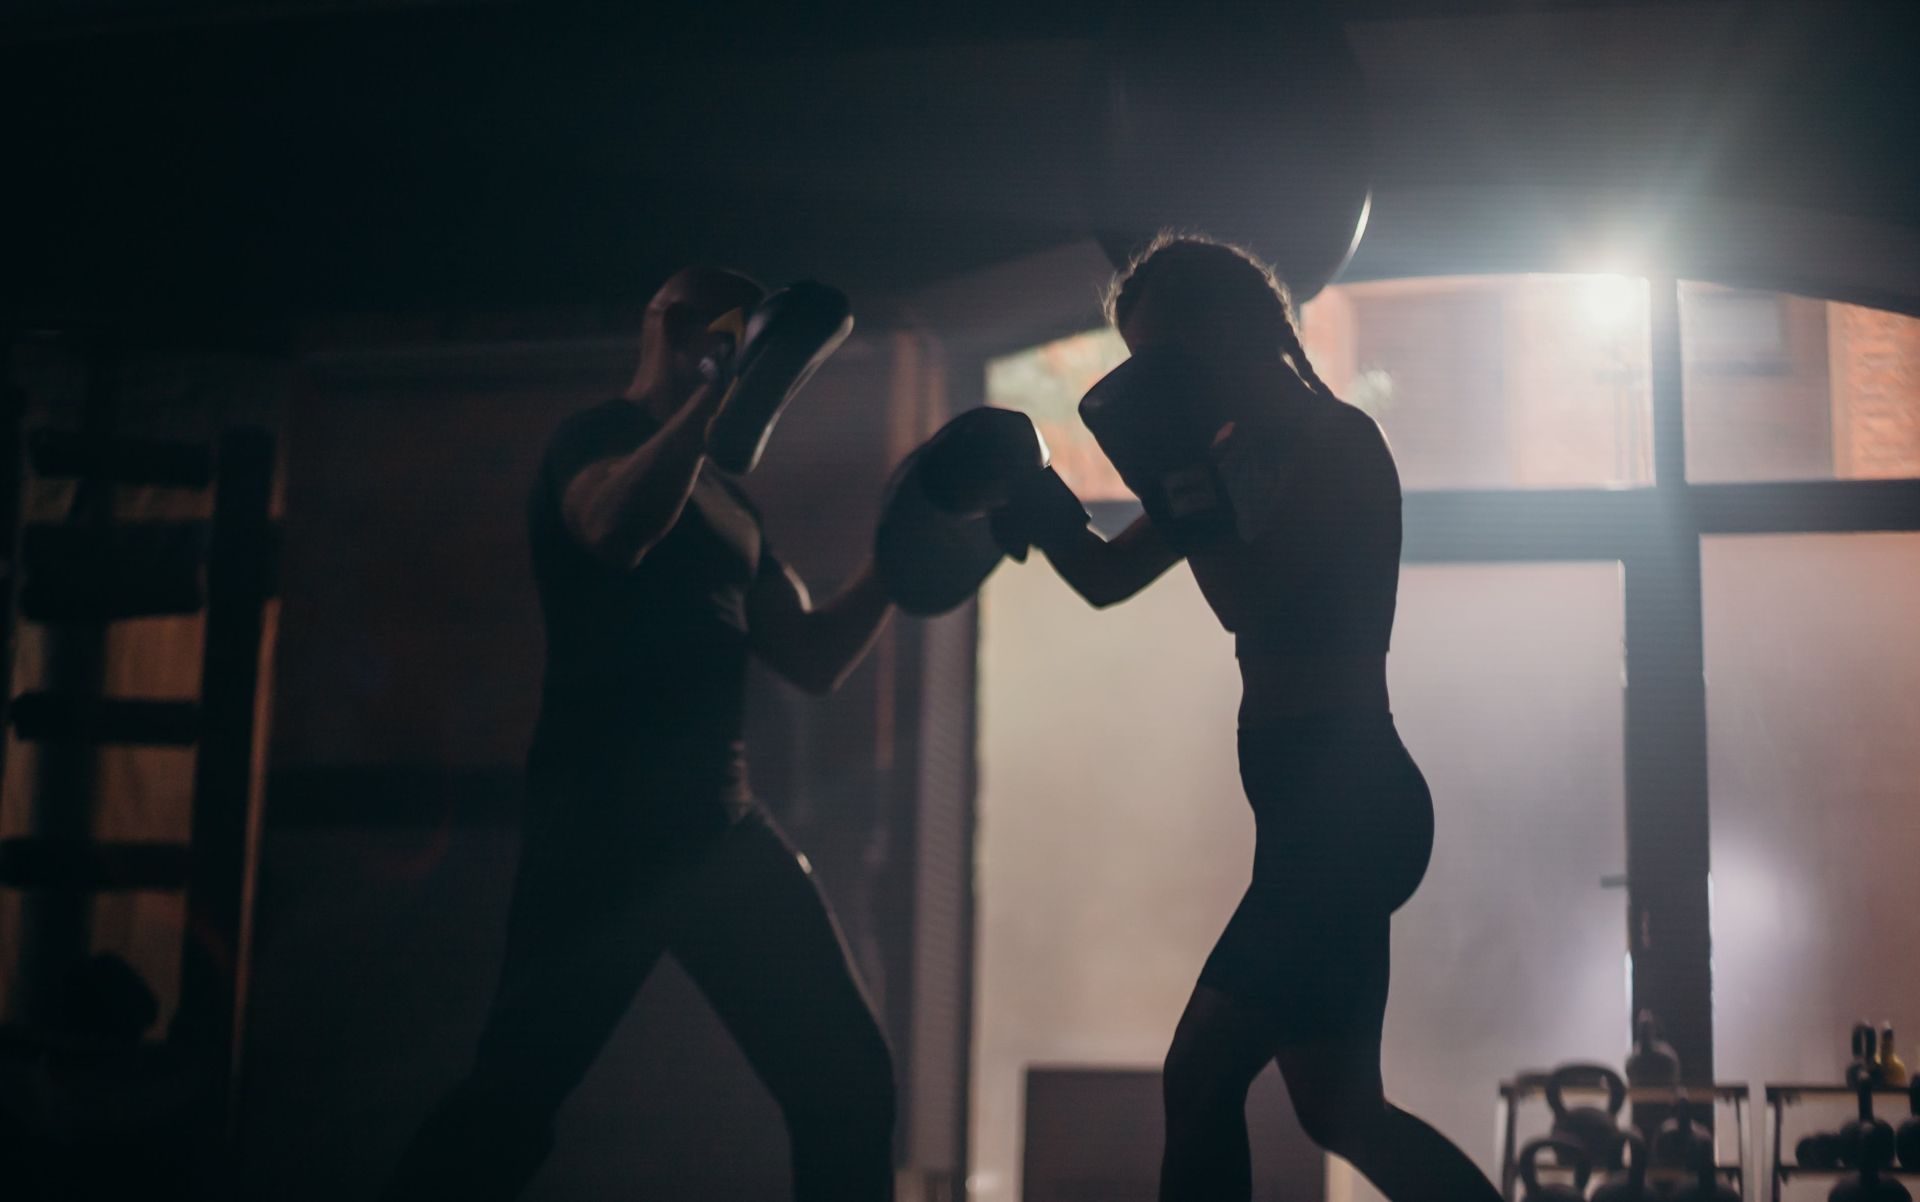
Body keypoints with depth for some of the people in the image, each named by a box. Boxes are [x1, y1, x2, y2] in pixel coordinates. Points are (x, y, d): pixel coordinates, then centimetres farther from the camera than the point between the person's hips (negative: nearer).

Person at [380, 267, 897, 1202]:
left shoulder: (729, 499, 22)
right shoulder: (598, 437, 0)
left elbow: (816, 659, 22)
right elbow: (615, 527, -25)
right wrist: (721, 384, -21)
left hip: (717, 823, 7)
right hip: (602, 821, -7)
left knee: (847, 1084, 2)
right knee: (513, 1096, -12)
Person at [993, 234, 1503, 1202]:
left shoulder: (1339, 441, -9)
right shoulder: (1239, 454, 16)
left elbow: (1246, 598, -20)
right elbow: (1108, 577, 19)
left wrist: (1167, 467, -18)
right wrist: (1040, 508, 2)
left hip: (1349, 800, -10)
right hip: (1318, 806, 10)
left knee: (1202, 1074, -11)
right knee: (1340, 1108, 13)